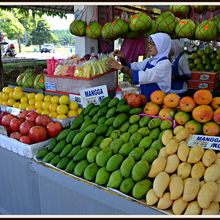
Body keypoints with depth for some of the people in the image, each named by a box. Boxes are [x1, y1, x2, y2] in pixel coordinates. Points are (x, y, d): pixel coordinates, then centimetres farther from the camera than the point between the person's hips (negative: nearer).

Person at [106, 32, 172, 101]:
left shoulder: (165, 64, -12)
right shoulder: (148, 61, 12)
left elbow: (145, 76, -23)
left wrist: (120, 67, -23)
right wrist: (122, 58, -9)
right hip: (145, 100, 6)